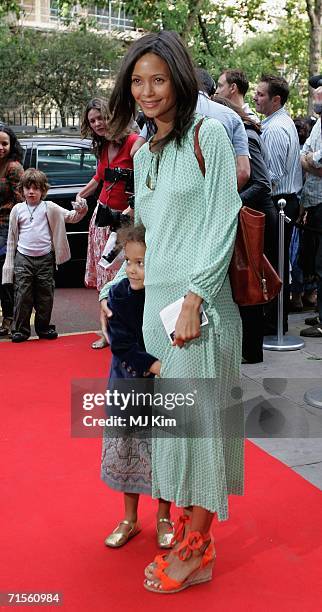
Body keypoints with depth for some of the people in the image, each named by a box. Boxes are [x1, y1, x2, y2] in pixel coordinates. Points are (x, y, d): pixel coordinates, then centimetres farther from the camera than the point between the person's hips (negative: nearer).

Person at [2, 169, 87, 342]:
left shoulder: (49, 208, 2)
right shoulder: (17, 209, 4)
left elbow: (70, 217, 2)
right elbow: (12, 236, 9)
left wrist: (80, 212, -22)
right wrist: (10, 261, 8)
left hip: (45, 258, 0)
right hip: (23, 258, 0)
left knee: (45, 295, 7)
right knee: (22, 295, -1)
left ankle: (43, 327, 20)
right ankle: (20, 329, 9)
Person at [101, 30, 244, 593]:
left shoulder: (207, 134, -4)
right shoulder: (142, 153, 16)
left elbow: (223, 223, -11)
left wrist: (193, 298, -16)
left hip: (198, 301, -7)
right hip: (156, 299, 7)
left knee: (197, 416, 0)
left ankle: (196, 552, 14)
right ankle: (188, 530, 25)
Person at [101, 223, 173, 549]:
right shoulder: (119, 295, -11)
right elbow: (122, 345, -14)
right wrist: (154, 366, -23)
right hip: (127, 388, 2)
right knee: (124, 450, 9)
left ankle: (163, 518, 31)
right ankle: (130, 519, 31)